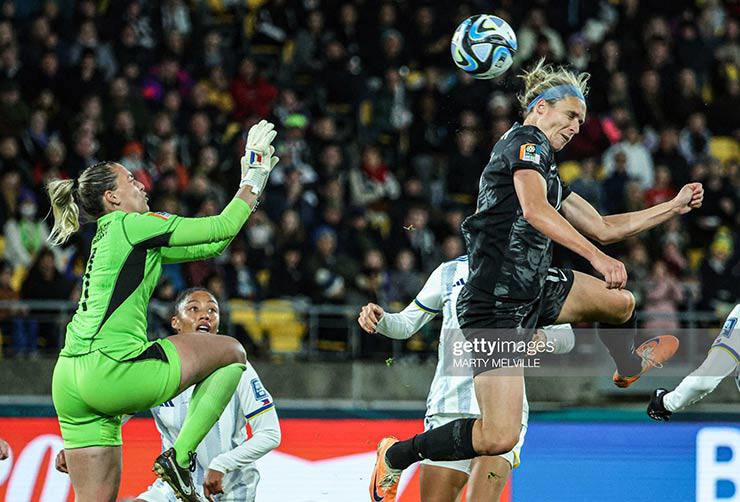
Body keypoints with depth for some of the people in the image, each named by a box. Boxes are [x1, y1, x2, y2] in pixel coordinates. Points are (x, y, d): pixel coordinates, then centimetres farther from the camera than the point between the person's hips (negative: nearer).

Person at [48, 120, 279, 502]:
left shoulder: (110, 237, 25)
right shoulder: (131, 224, -2)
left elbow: (211, 245, 28)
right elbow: (223, 227, 0)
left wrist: (252, 179, 28)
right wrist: (254, 179, 14)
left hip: (70, 381, 9)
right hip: (110, 370, -9)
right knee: (231, 352, 9)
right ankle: (179, 457, 1)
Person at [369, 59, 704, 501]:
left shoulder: (547, 170, 24)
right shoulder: (526, 142, -5)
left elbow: (603, 227, 29)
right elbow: (535, 210, -23)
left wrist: (676, 206, 27)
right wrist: (597, 256, -32)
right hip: (496, 303, -9)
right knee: (499, 437, -16)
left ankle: (628, 365, 44)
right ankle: (395, 456, 4)